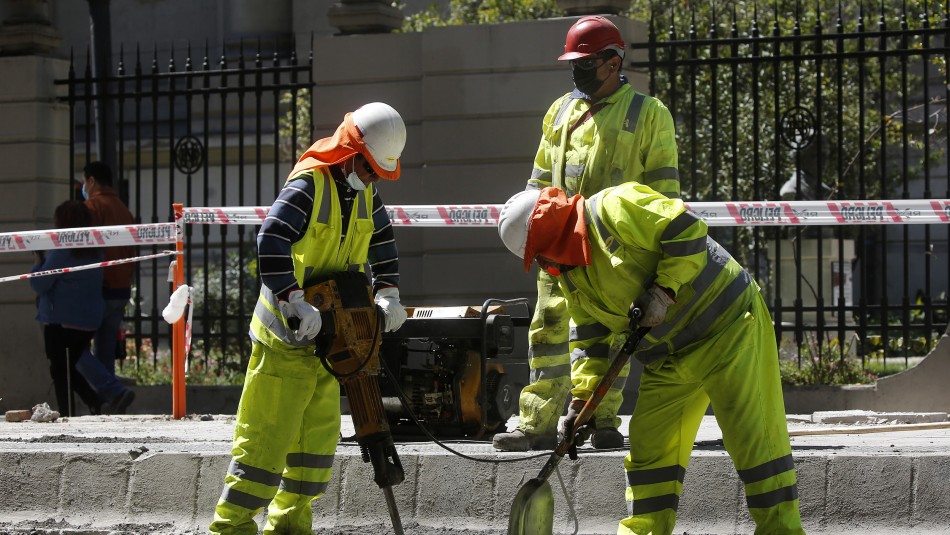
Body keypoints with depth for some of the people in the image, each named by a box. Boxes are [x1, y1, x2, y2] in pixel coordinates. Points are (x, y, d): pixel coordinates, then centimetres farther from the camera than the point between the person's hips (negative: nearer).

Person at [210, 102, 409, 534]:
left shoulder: (364, 192, 6)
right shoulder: (307, 186, -20)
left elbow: (382, 243, 21)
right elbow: (271, 243, -33)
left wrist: (387, 294, 9)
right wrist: (296, 302, -38)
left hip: (327, 335, 8)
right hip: (286, 336, -8)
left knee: (319, 434, 11)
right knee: (268, 434, -8)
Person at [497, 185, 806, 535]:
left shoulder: (612, 210, -17)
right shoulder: (571, 277, 11)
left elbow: (687, 231, -20)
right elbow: (591, 338, 14)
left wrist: (663, 291, -24)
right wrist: (582, 398, 5)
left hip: (728, 327, -9)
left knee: (755, 438, -8)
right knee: (649, 444, 6)